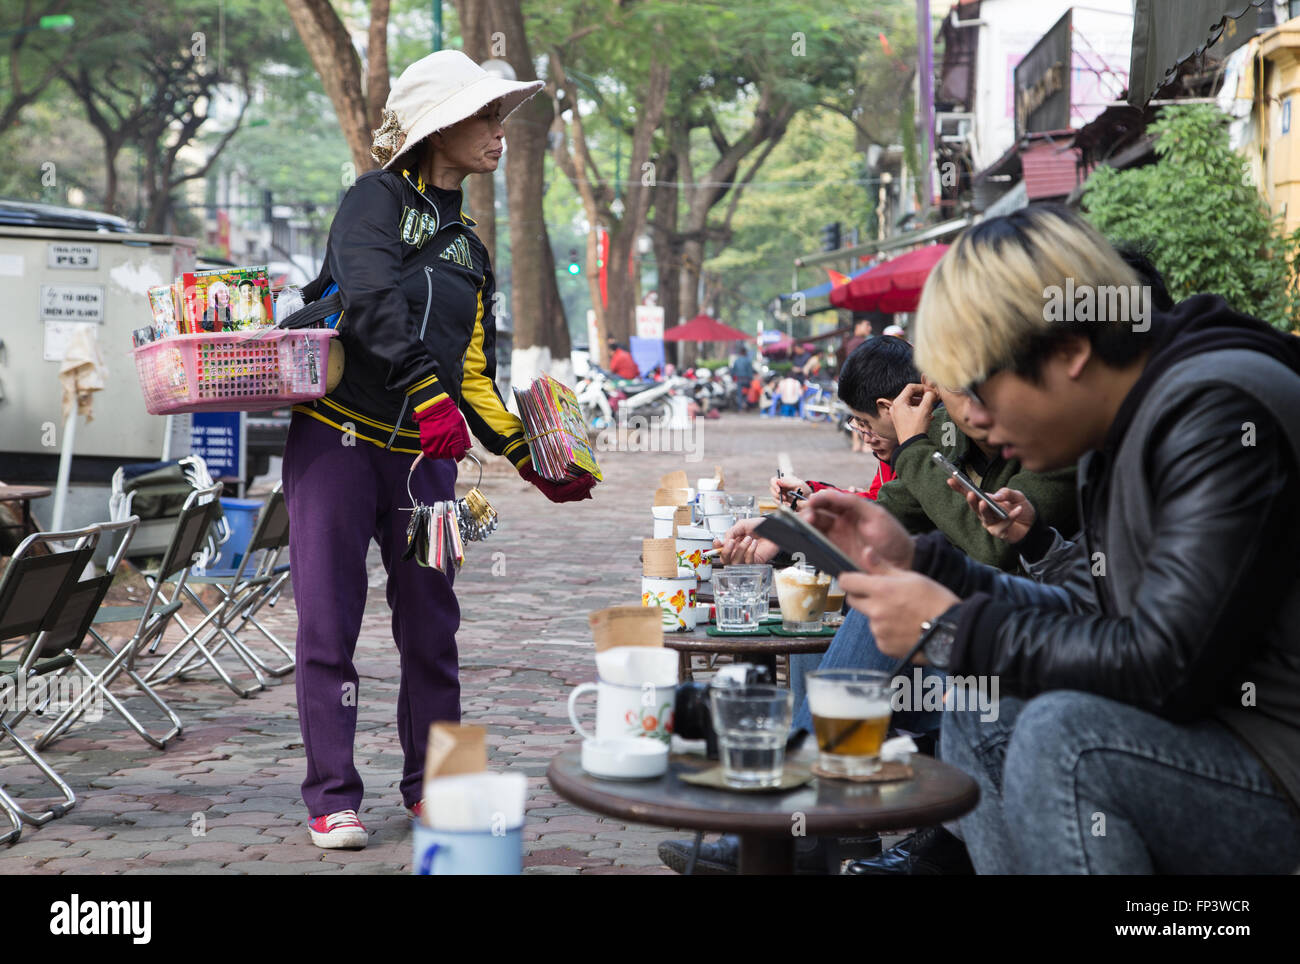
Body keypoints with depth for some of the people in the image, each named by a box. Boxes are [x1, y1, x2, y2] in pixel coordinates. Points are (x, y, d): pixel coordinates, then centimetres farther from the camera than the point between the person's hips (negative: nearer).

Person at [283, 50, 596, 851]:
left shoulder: (470, 252, 19)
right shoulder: (379, 200, 0)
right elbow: (369, 298, -20)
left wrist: (533, 462, 10)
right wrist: (426, 394, -32)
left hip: (425, 456, 6)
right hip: (338, 439, -6)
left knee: (431, 627, 6)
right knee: (329, 625, -2)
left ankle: (433, 787, 18)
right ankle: (333, 799, 6)